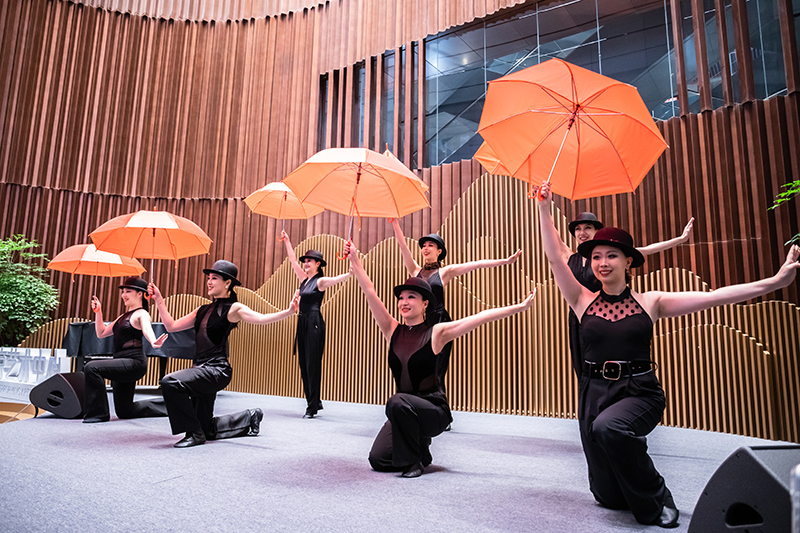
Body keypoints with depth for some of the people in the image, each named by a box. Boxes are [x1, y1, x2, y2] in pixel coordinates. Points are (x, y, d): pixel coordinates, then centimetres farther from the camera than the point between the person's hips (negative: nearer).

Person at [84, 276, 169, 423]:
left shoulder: (141, 314, -6)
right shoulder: (123, 317, 21)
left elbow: (146, 329, -29)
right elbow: (101, 333, 25)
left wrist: (153, 342, -50)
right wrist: (98, 312, 16)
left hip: (133, 362, -9)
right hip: (122, 365, 9)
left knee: (91, 367, -24)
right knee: (124, 411, 14)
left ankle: (98, 413, -14)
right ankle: (166, 407, 29)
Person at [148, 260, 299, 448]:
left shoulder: (233, 308, -7)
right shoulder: (203, 310, 14)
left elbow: (261, 318, -22)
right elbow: (171, 326, 18)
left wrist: (289, 312, -37)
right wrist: (159, 300, 17)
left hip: (216, 370, -8)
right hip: (201, 369, 8)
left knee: (170, 382, -28)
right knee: (209, 430, 16)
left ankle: (194, 434, -12)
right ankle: (250, 417, 38)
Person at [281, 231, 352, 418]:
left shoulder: (321, 281, -7)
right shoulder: (304, 279, 15)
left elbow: (336, 279, -26)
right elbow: (292, 261, 23)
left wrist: (351, 271, -44)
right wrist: (287, 241, 27)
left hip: (314, 323, -8)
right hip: (303, 322, 8)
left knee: (313, 364, -6)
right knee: (304, 364, 10)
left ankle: (312, 407, 0)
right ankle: (315, 402, 21)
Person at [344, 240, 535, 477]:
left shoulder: (436, 332, -8)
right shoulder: (393, 331, 2)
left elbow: (481, 317, -15)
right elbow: (371, 294, -3)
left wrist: (520, 306, -18)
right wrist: (355, 262, -9)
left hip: (434, 409, -5)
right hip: (405, 410, 5)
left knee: (398, 402, -34)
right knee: (378, 460, -6)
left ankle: (415, 460, -10)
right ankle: (419, 448, 24)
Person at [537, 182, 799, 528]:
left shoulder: (650, 302, 2)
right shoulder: (584, 301, 1)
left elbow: (714, 296, -3)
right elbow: (554, 257, -5)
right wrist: (545, 208, -7)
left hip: (640, 392, -1)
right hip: (595, 392, 2)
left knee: (609, 426, -36)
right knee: (608, 496, 4)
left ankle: (656, 499, -9)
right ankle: (635, 495, 43)